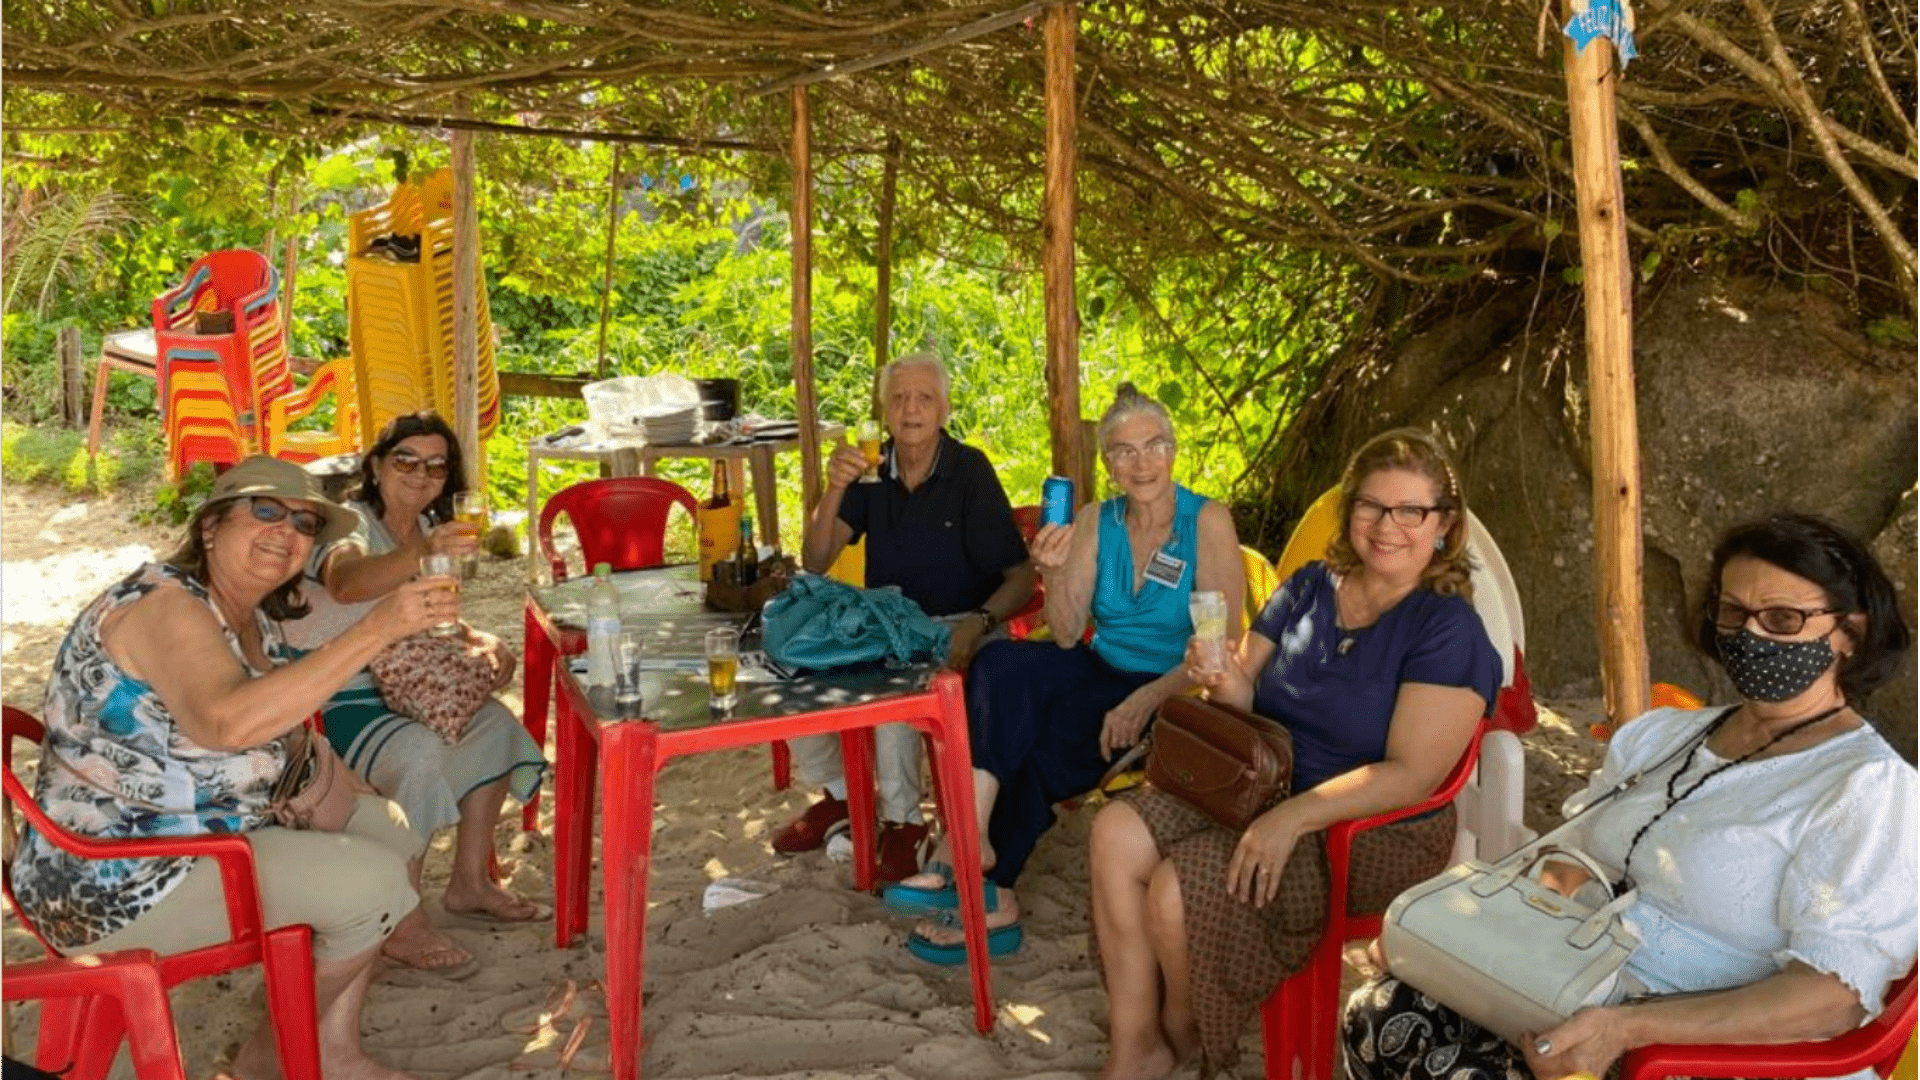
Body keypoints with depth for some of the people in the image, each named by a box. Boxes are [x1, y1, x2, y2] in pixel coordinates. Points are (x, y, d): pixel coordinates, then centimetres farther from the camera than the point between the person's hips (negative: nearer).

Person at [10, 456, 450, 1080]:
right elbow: (230, 722, -41)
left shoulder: (251, 620, 6)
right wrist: (377, 629, -44)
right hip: (118, 880, -10)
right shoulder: (163, 603, -22)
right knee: (371, 882, -18)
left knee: (391, 828, 9)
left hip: (210, 830, 10)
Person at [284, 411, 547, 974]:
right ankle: (401, 926, -18)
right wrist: (421, 554, -63)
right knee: (421, 754, -31)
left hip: (394, 688, 9)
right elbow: (347, 582, -45)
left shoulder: (429, 529, 7)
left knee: (496, 723, -4)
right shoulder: (348, 523, -19)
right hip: (328, 700, -9)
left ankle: (468, 884, 8)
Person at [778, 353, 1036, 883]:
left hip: (952, 627, -5)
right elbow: (815, 562, -3)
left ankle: (903, 821, -13)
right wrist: (835, 490, -18)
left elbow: (1021, 577, -11)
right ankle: (837, 793, 7)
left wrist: (980, 622, -29)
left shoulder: (970, 471, -10)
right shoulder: (871, 470, 3)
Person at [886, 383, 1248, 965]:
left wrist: (1146, 700, -26)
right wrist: (1056, 575, -20)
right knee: (1000, 662, -24)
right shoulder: (1095, 522, 5)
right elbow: (1067, 636, -1)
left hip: (1175, 696, -5)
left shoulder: (1208, 522, -8)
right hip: (1103, 675, 5)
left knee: (1027, 735, -26)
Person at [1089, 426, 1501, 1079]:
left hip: (1372, 830, -7)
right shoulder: (1309, 587, 6)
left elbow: (1411, 774, -21)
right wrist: (1226, 683, -16)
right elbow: (1252, 699, 9)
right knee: (1116, 835, -13)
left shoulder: (1450, 631, -14)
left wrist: (1293, 817, -30)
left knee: (1177, 890, -24)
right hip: (1261, 788, 7)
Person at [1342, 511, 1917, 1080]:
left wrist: (1630, 1029, -30)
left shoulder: (1869, 787, -8)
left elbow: (1837, 992, -19)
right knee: (1379, 1016, -18)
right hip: (1576, 995, 7)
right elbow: (1575, 867, 17)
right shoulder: (1661, 733, 14)